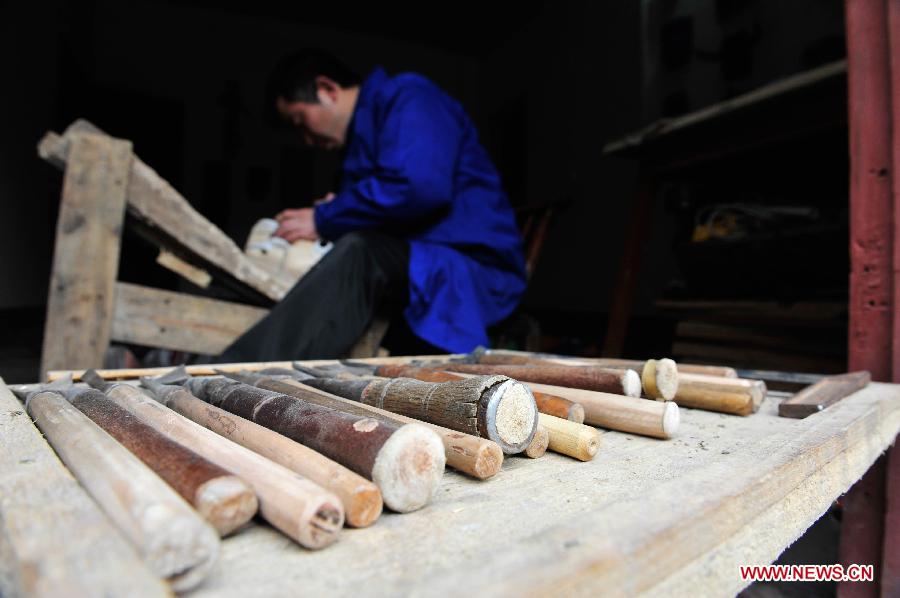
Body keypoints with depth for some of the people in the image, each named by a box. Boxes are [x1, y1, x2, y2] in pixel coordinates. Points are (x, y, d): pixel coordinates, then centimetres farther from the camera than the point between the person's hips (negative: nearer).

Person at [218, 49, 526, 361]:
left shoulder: (407, 97, -4)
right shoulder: (364, 131, 23)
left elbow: (419, 187, -23)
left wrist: (324, 220, -12)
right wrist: (336, 211, 1)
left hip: (472, 269, -9)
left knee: (358, 252, -35)